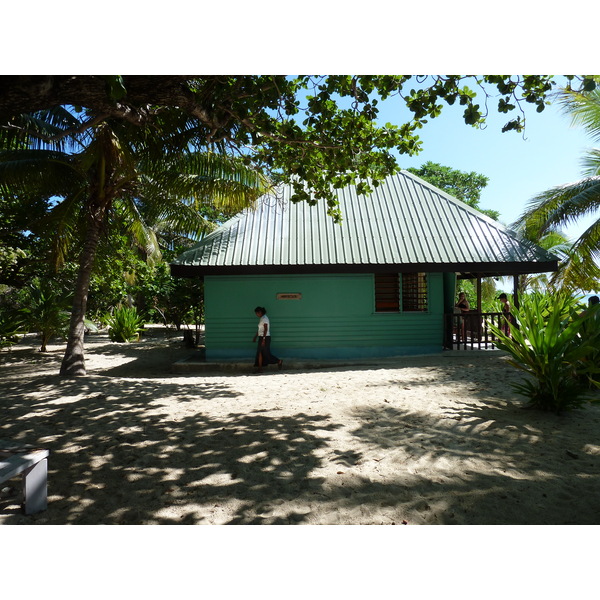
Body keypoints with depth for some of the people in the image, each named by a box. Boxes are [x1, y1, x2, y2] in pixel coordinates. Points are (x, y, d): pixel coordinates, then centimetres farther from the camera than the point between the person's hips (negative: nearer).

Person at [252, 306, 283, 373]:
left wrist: (263, 340, -23)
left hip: (265, 338, -9)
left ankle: (279, 361, 14)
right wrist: (255, 337, 24)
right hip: (261, 337, 9)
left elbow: (265, 330, -20)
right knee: (259, 353, 6)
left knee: (266, 354, -1)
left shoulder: (264, 318, -15)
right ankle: (259, 369, 8)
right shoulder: (261, 318, 13)